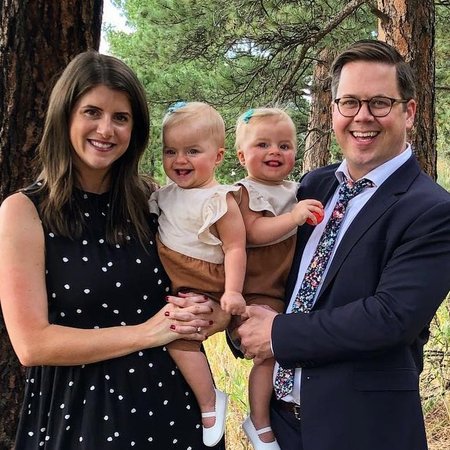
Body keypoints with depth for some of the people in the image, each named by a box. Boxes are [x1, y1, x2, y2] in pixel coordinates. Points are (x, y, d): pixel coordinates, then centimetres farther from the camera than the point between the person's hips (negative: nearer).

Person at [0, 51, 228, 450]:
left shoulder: (152, 203, 2)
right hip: (82, 412, -4)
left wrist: (206, 316, -13)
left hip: (174, 403, 4)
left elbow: (220, 290, 9)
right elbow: (32, 344, -16)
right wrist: (147, 332, -16)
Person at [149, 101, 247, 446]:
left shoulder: (220, 201, -16)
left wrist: (232, 291, -27)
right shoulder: (168, 193, 8)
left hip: (199, 283, -9)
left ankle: (210, 402, -8)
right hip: (167, 276, 9)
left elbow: (235, 247, -20)